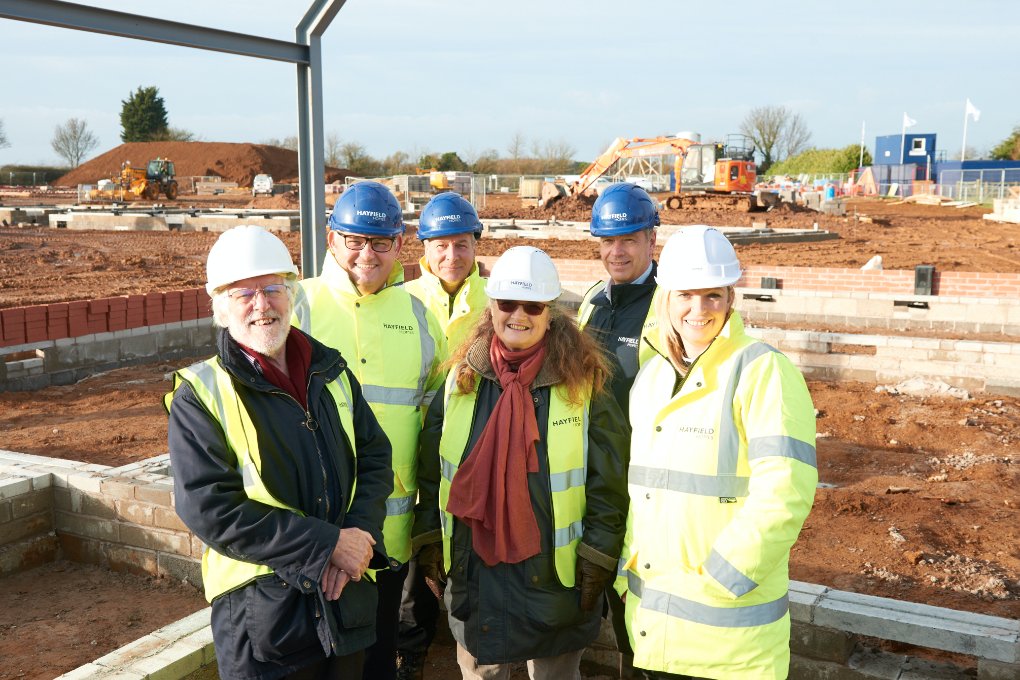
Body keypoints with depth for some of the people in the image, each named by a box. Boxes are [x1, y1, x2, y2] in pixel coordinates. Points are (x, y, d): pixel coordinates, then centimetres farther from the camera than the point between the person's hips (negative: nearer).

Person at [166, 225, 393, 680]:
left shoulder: (331, 371, 5)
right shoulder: (199, 395, -9)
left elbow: (375, 457, 8)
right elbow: (209, 509, -17)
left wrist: (360, 533, -11)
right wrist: (327, 545, -19)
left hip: (347, 594, 5)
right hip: (261, 607, -4)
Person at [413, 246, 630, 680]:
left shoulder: (583, 383, -9)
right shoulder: (462, 378, 0)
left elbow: (608, 481, -8)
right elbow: (433, 469, 7)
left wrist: (598, 557, -10)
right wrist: (429, 539, 5)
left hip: (556, 574, -2)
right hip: (473, 571, 3)